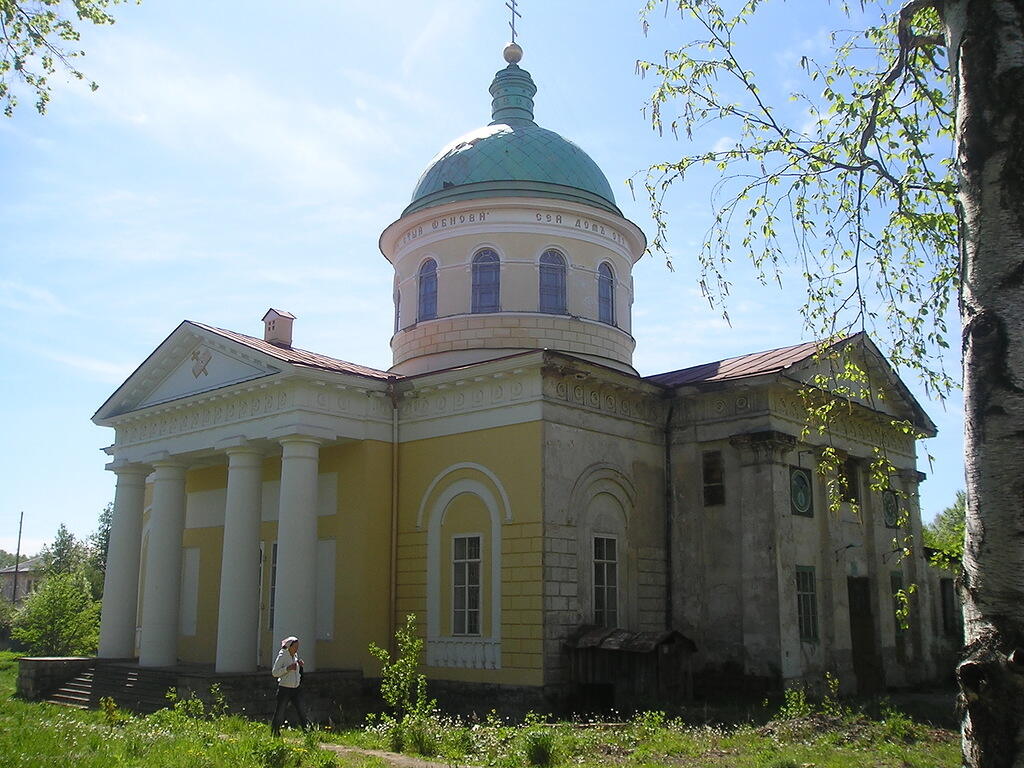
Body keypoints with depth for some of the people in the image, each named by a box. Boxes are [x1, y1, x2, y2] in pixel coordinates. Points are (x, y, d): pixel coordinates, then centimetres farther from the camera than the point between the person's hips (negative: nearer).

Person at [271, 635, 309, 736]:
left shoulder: (295, 656, 9)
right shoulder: (282, 656, -11)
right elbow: (274, 672, -14)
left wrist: (300, 665, 2)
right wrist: (288, 668, -24)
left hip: (295, 689, 6)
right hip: (284, 689, -6)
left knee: (302, 711, 5)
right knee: (280, 713, 1)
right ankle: (275, 732, 13)